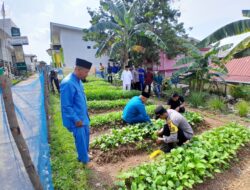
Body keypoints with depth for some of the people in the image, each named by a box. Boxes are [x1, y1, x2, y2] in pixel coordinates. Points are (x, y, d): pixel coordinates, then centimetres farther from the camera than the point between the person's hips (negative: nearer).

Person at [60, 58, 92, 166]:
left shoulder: (78, 81, 1)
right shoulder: (68, 84, -27)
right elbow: (66, 106, -24)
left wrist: (85, 114, 15)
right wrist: (76, 119, -19)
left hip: (83, 116, 9)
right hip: (76, 119, -9)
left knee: (85, 136, 22)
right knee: (81, 139, 8)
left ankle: (84, 155, 43)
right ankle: (85, 160, 30)